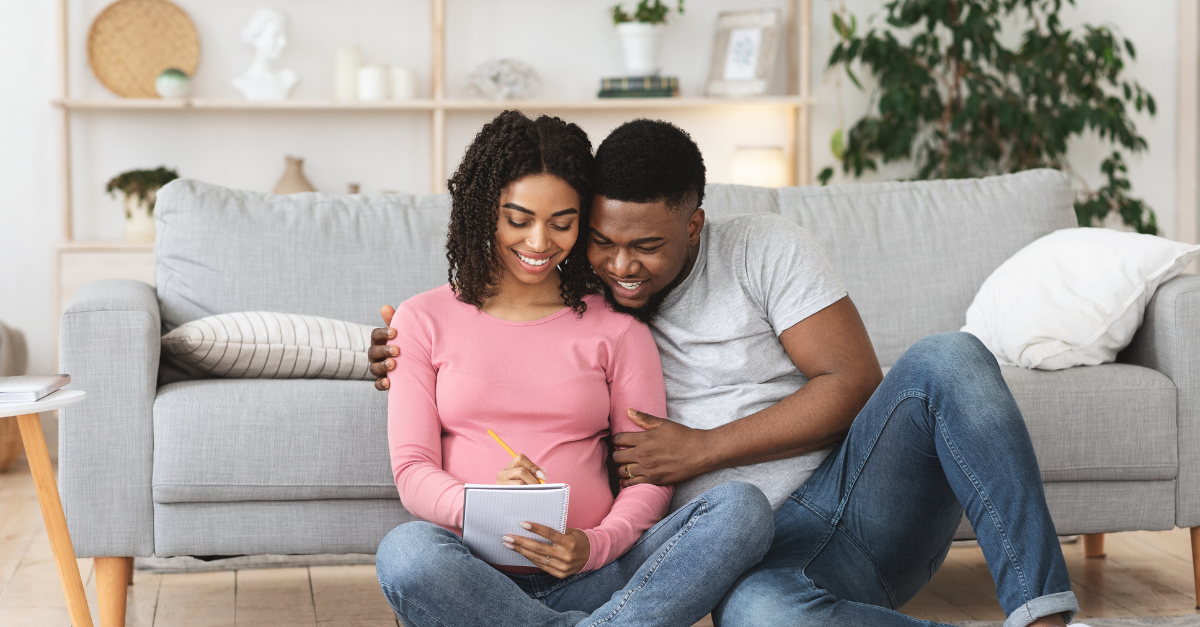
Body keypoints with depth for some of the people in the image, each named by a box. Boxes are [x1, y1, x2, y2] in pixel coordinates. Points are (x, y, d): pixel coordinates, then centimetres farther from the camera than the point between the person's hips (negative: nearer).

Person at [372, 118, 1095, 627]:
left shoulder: (765, 249, 3)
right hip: (773, 553, 0)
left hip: (859, 490, 1)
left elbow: (853, 383, -5)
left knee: (946, 359, -30)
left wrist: (704, 449, -9)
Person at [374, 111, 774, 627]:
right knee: (406, 554, -37)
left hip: (593, 576, 1)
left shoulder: (617, 330, 13)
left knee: (741, 508, -24)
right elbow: (411, 469, 3)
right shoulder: (424, 322, 12)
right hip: (478, 577, -1)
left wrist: (595, 545, -16)